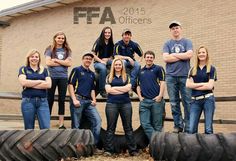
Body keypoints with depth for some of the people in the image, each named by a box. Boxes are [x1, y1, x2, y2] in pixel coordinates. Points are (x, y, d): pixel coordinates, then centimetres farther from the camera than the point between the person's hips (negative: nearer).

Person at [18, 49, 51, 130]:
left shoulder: (44, 70, 12)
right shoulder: (23, 69, 8)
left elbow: (48, 84, -3)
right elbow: (23, 82, -10)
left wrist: (30, 85, -7)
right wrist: (40, 81, -4)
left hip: (43, 101, 1)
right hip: (28, 101, -1)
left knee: (46, 128, -8)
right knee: (29, 129, 6)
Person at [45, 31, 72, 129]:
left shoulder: (67, 50, 10)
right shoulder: (50, 49, 4)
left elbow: (69, 63, -2)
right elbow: (48, 62, -8)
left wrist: (56, 60, -7)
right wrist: (63, 62, -6)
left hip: (63, 77, 2)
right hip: (52, 77, -2)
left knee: (62, 100, 5)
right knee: (50, 100, 2)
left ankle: (61, 124, 10)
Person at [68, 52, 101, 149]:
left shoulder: (92, 74, 22)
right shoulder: (77, 70, 4)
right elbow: (70, 85, -4)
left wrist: (94, 100, 5)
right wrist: (74, 100, -13)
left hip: (88, 101, 6)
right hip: (78, 100, -5)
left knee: (97, 120, -8)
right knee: (76, 125, -1)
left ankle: (93, 144, 0)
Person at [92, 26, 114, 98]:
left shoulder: (111, 43, 10)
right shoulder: (98, 42, -4)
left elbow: (112, 56, 15)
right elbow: (93, 54, -8)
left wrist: (107, 59, -6)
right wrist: (101, 61, -17)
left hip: (107, 61, 4)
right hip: (97, 62, -4)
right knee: (103, 68, -39)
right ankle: (102, 90, -28)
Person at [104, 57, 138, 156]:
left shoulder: (126, 77, 11)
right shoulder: (109, 77, 10)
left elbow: (128, 88, -5)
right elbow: (108, 90, -4)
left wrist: (115, 88, -5)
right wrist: (123, 90, -6)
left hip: (126, 104, 1)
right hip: (112, 104, 0)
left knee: (128, 127, 3)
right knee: (111, 127, 2)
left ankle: (133, 150, 7)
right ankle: (108, 150, 7)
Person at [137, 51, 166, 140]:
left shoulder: (158, 69, 3)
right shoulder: (140, 71, 16)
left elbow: (162, 82, -4)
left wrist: (160, 96, -13)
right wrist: (140, 97, 5)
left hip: (156, 100, -4)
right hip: (144, 101, 4)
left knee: (157, 125, 3)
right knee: (145, 124, -4)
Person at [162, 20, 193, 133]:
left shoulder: (187, 42, 9)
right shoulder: (167, 44, 12)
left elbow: (189, 55, -9)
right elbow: (165, 58, -4)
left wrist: (174, 55, -2)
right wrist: (182, 56, -4)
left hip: (184, 76, -1)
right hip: (171, 77, 1)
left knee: (187, 102, -3)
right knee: (174, 103, 2)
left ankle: (188, 127, 3)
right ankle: (178, 125, 11)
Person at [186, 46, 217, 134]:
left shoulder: (211, 68, 4)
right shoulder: (192, 69, 13)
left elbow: (210, 86, -7)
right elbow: (188, 84, 0)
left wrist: (195, 86, -4)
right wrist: (202, 84, -7)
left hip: (208, 99, -2)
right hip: (195, 100, 3)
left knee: (208, 129, 0)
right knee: (191, 129, -4)